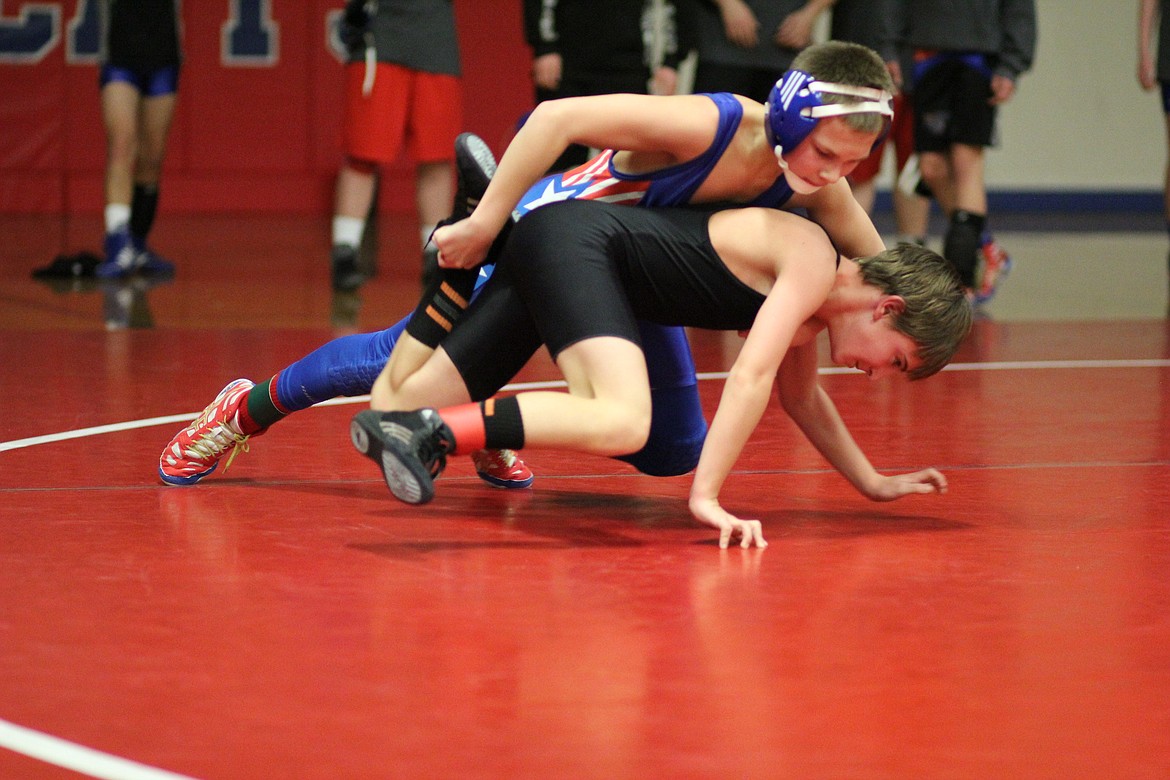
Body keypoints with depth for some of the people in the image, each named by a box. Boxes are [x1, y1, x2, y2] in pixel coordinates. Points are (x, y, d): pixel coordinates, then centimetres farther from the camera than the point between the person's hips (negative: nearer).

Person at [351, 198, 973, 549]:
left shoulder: (809, 301, 15)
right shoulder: (814, 262, -11)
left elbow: (801, 395, 31)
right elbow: (751, 376, -22)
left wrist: (873, 483, 29)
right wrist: (705, 496, -25)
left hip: (550, 249, 9)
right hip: (575, 241, -9)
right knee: (622, 422, -31)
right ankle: (438, 429, -34)